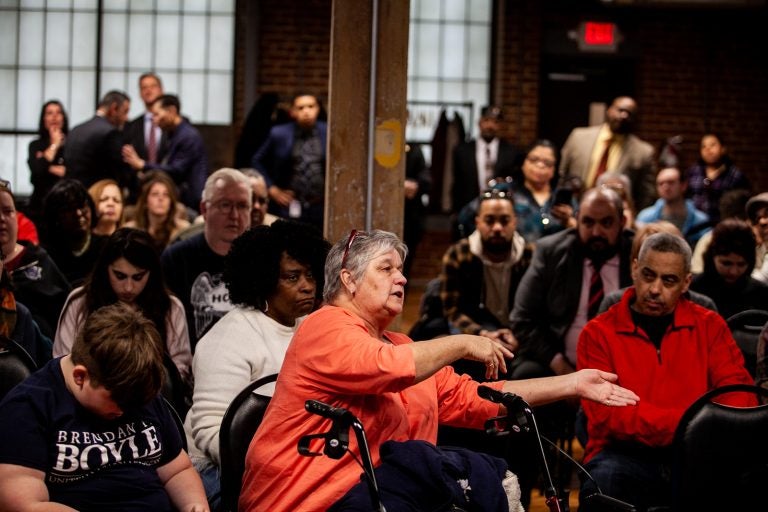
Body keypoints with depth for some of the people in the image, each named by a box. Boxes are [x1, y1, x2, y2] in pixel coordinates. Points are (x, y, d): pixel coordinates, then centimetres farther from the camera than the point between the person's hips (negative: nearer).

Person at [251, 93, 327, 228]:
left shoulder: (329, 133, 1)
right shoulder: (279, 134, 2)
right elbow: (258, 161, 11)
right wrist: (272, 189, 4)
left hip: (320, 209, 0)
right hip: (287, 208, 0)